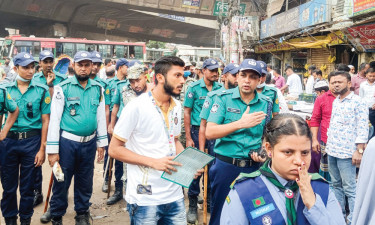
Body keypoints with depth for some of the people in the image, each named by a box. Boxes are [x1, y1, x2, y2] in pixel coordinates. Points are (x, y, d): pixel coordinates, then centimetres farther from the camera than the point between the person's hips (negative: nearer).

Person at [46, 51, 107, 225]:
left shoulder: (98, 89, 3)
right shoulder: (63, 88, -7)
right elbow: (55, 119, -9)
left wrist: (101, 143, 9)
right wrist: (52, 150, -11)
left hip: (89, 143, 3)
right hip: (67, 142, -3)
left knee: (85, 182, 16)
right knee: (61, 182, 8)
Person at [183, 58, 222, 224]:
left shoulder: (220, 89, 3)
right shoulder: (194, 88, -4)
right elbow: (187, 112, -3)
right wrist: (188, 138, -8)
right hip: (197, 130, -2)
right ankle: (193, 205, 18)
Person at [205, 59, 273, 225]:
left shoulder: (266, 104, 4)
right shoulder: (223, 98, -5)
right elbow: (209, 132, -16)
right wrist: (241, 123, -24)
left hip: (253, 166, 2)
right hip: (225, 165, -2)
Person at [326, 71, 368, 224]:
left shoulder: (358, 102, -7)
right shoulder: (335, 102, 13)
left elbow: (362, 129, -12)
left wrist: (359, 151, -17)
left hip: (346, 152, -7)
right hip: (331, 150, 7)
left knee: (350, 188, -4)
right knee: (336, 185, 15)